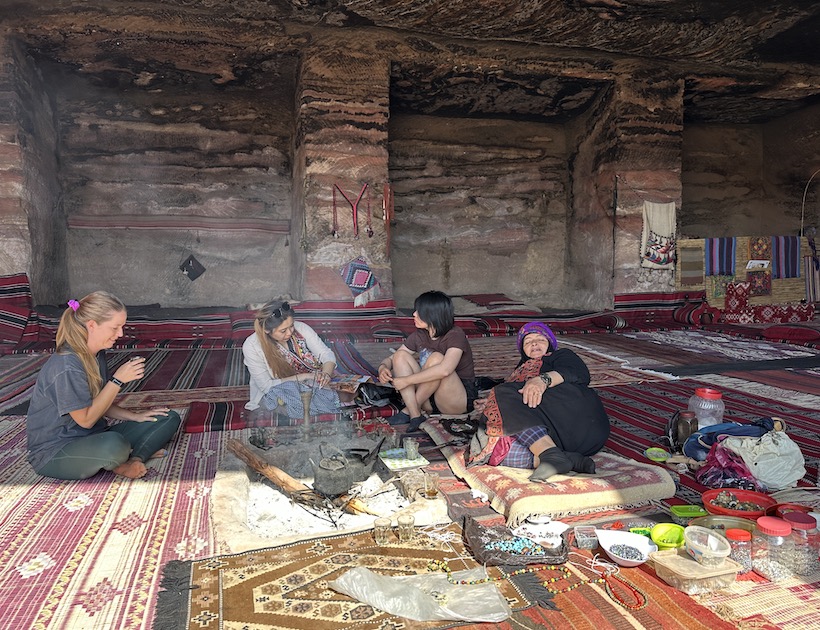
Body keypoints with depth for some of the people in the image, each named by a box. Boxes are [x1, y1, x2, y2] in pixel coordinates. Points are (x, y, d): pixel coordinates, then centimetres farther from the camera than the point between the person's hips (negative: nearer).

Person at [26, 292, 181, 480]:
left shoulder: (97, 355, 4)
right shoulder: (67, 366, -24)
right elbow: (86, 419, -20)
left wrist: (134, 416, -1)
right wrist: (118, 380, -21)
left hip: (93, 438, 9)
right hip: (53, 454, -9)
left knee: (169, 418, 2)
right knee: (114, 444, -41)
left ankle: (132, 460, -17)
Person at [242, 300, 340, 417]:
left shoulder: (300, 328, -12)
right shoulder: (251, 347, -20)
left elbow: (327, 354, -9)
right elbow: (266, 386, -18)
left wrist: (326, 374, -32)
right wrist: (304, 376, -25)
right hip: (273, 393, -3)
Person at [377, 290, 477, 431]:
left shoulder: (455, 335, -19)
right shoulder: (419, 335, 1)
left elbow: (444, 370, -36)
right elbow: (392, 358, 6)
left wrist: (407, 380, -32)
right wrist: (383, 368, -19)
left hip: (459, 399, -6)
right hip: (429, 396, 6)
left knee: (436, 358, -31)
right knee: (400, 355, -12)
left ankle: (410, 408, -16)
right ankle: (415, 415, -23)